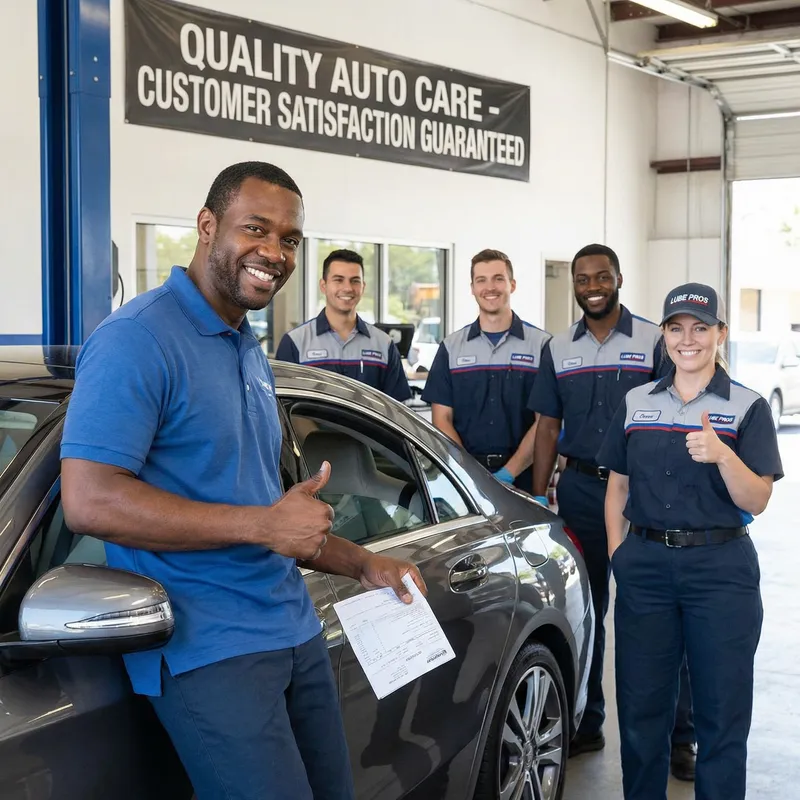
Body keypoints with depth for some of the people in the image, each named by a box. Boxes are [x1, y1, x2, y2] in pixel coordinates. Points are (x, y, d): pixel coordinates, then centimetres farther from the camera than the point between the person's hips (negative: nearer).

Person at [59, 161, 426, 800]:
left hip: (295, 631, 9)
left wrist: (361, 564, 15)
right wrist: (263, 524, -21)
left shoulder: (252, 354, 17)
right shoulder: (138, 340, -13)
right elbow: (89, 502, -22)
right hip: (208, 647, -9)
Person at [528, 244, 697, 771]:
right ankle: (586, 724, 23)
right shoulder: (558, 350, 10)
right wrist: (538, 499, 7)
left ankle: (678, 735, 8)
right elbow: (548, 428, 12)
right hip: (580, 490, 4)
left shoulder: (654, 341, -1)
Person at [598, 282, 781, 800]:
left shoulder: (747, 407, -2)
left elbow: (756, 502, -8)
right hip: (646, 566, 3)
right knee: (641, 704, 10)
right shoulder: (635, 404, 9)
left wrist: (723, 455, -25)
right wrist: (617, 553, 3)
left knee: (722, 708, 4)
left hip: (721, 568, -3)